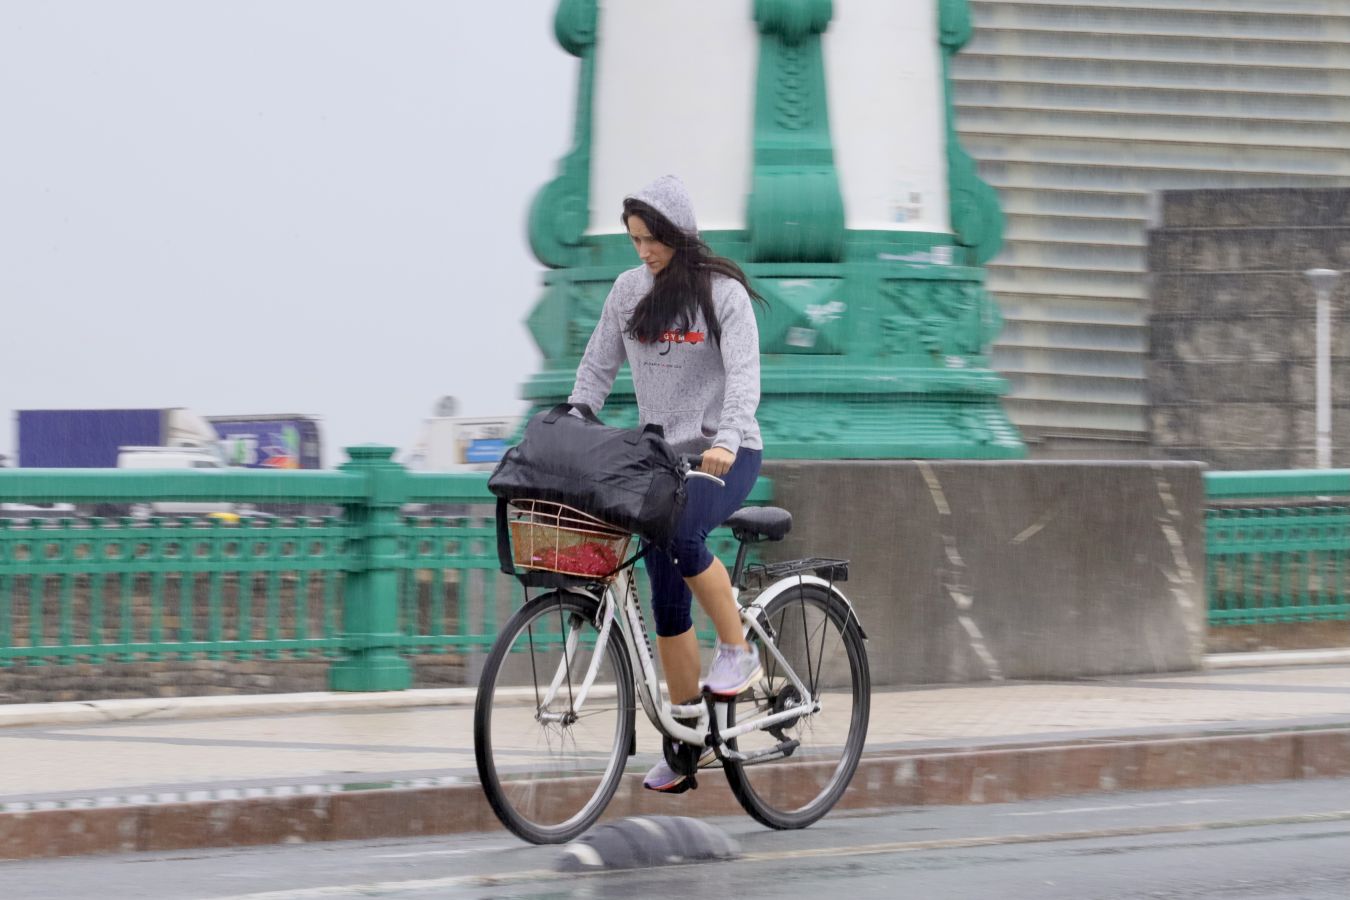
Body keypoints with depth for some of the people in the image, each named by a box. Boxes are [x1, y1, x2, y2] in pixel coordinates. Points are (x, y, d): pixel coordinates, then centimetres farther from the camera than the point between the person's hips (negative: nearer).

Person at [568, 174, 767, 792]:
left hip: (726, 454, -6)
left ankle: (738, 651, -16)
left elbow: (743, 374, -21)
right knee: (666, 602, 2)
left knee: (680, 534, -34)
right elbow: (597, 366, 11)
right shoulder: (629, 290, 5)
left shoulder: (723, 293, -10)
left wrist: (726, 440, -36)